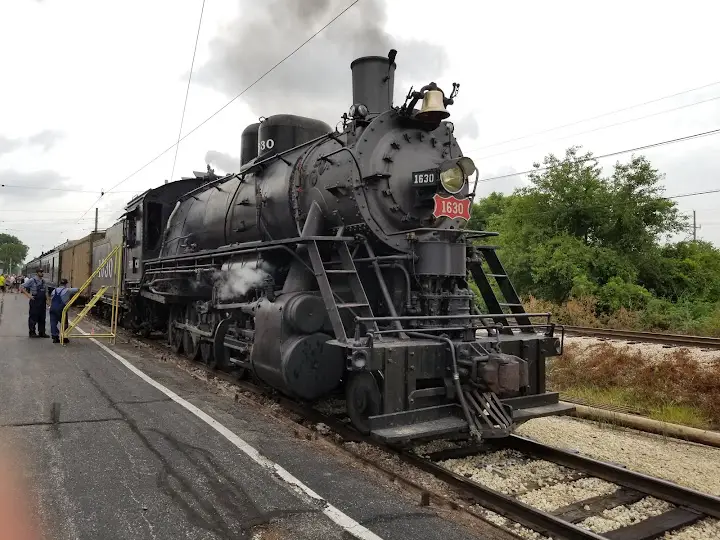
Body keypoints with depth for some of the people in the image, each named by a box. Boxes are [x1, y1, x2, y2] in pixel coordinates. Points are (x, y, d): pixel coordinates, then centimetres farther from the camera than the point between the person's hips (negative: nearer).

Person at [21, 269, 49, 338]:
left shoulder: (43, 281, 13)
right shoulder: (32, 280, -6)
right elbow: (23, 288, -5)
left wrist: (46, 300, 13)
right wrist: (28, 295, -14)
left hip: (42, 302, 6)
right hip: (35, 301, -6)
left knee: (42, 318, 8)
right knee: (33, 317, -1)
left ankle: (42, 332, 15)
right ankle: (32, 332, 7)